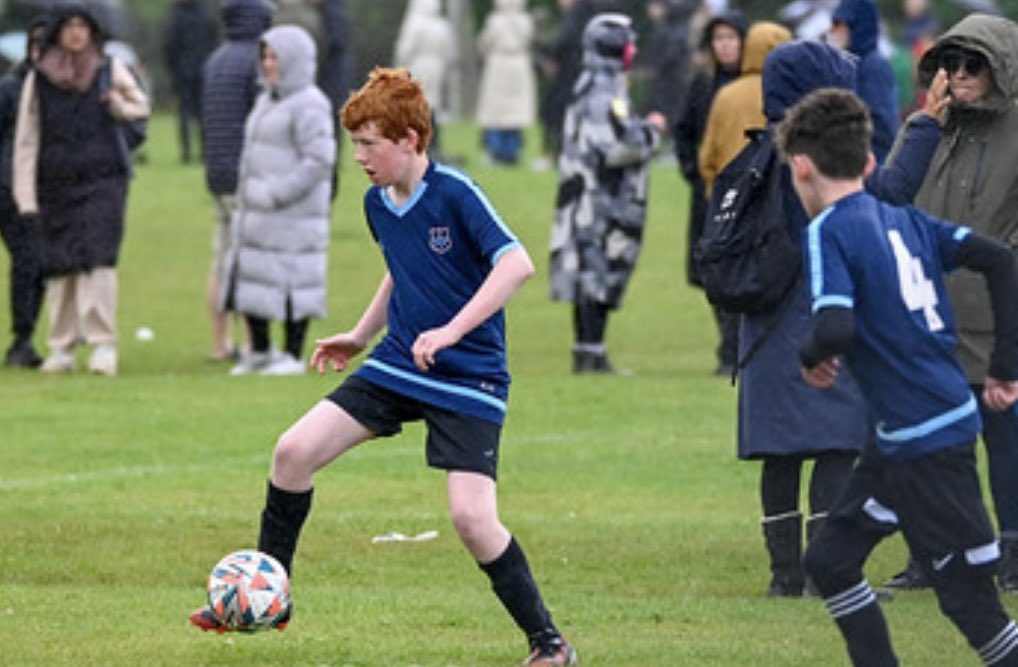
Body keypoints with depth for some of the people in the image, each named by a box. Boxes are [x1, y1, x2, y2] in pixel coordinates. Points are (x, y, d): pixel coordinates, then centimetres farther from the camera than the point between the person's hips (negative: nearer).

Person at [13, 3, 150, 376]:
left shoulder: (110, 70, 7)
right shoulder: (38, 79, 7)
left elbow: (141, 107, 20)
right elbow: (26, 139, 6)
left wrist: (116, 104, -4)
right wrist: (25, 195, 0)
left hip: (102, 179, -1)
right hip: (57, 184, 1)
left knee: (98, 259, -14)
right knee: (59, 266, 2)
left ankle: (103, 345, -16)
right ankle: (62, 349, 10)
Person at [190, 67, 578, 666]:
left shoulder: (455, 194, -18)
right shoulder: (377, 203, 6)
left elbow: (517, 263, -28)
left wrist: (451, 331, -32)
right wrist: (361, 336, 21)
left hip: (468, 379, -7)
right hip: (397, 366, 7)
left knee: (472, 516, -19)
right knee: (295, 451, -3)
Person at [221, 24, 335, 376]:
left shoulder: (309, 106, -13)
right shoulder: (267, 101, 16)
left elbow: (318, 162, -19)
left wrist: (276, 194, -21)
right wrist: (246, 195, 13)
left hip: (292, 212, -9)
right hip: (258, 214, 9)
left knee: (290, 282, -4)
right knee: (248, 276, 10)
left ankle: (294, 356, 4)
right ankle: (259, 351, 20)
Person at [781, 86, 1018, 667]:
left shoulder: (829, 232, -12)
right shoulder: (905, 220, 10)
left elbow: (836, 327, -26)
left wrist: (813, 358, -3)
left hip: (929, 441, -9)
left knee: (967, 596, -3)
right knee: (831, 560, 15)